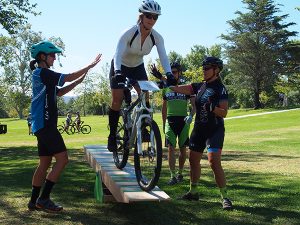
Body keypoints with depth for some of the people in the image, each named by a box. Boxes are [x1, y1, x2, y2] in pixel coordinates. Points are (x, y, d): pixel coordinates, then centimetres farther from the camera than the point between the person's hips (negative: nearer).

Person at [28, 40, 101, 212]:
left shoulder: (42, 75, 21)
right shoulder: (42, 72, -11)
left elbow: (59, 92, 21)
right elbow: (67, 77, -15)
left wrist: (79, 81, 11)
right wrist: (90, 66, -8)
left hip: (42, 125, 10)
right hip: (45, 125, -10)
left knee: (45, 163, 11)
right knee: (62, 159, -11)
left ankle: (34, 201, 15)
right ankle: (44, 198, -9)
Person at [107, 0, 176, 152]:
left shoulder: (156, 37, -19)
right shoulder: (129, 33, -31)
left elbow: (163, 56, -28)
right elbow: (118, 54, -41)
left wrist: (169, 74, -46)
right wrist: (118, 72, -59)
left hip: (138, 67, 4)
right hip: (120, 67, -4)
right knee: (117, 99, -11)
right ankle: (112, 136, 1)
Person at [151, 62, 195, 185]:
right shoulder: (166, 89, 11)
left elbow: (194, 105, 0)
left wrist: (191, 115, -19)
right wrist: (163, 124, 17)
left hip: (183, 121, -1)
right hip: (170, 121, 1)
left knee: (183, 149, 7)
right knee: (171, 148, -8)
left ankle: (180, 172, 24)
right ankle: (173, 176, -8)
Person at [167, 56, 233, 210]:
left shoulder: (220, 89, -9)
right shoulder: (200, 86, 8)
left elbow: (224, 113, -15)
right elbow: (179, 89, 4)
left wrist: (212, 107, -33)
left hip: (215, 130, -7)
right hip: (199, 129, 7)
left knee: (214, 162, -18)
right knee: (193, 160, 14)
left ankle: (225, 198, -10)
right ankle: (193, 192, 30)